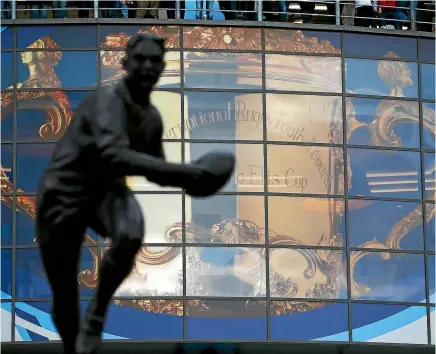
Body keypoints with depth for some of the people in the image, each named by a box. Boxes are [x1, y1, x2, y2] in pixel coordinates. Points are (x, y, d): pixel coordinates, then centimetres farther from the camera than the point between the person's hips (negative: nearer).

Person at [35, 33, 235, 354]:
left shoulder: (152, 118, 0)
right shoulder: (108, 99, -24)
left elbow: (155, 169, 13)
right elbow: (114, 156, -41)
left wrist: (188, 179, -10)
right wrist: (185, 171, -44)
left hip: (106, 188, 5)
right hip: (64, 193, -5)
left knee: (131, 237, -30)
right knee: (64, 298, -2)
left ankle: (97, 314, -6)